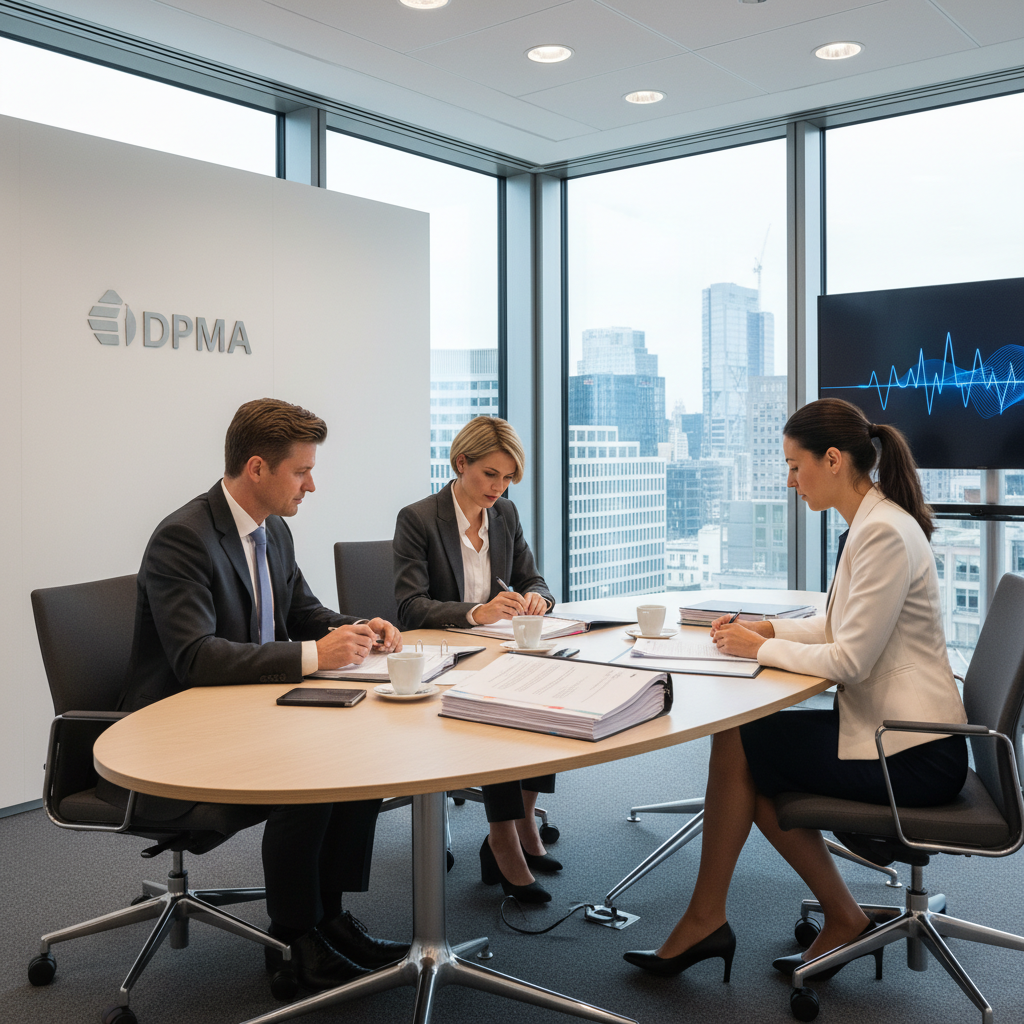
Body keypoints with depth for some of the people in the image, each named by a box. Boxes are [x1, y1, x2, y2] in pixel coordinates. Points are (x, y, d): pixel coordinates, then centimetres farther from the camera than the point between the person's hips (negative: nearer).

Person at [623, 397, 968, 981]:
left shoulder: (886, 534, -21)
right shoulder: (873, 523, 10)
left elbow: (850, 660, -23)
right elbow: (839, 628, 18)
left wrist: (761, 648, -11)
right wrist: (766, 629, 5)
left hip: (911, 756, -9)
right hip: (892, 732, 9)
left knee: (737, 743, -6)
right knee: (747, 749, 6)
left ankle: (706, 921, 10)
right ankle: (844, 921, 15)